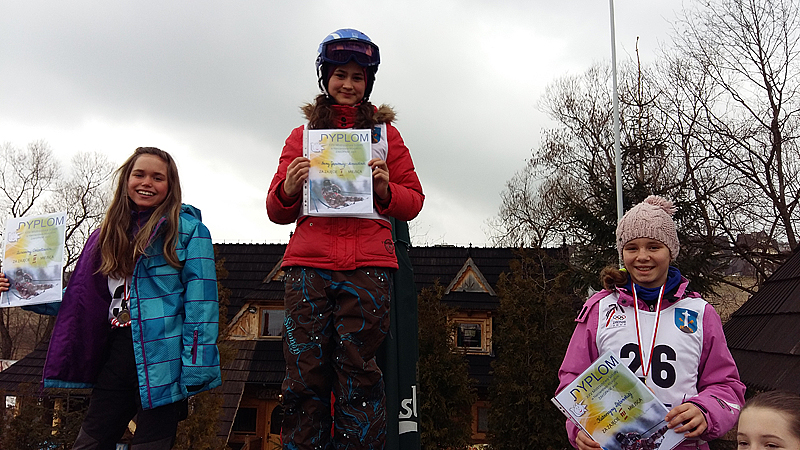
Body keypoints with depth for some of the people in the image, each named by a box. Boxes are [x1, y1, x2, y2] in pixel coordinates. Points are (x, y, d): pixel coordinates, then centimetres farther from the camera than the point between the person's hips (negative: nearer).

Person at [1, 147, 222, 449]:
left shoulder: (187, 227, -1)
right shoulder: (109, 235, 16)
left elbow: (200, 298, -10)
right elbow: (82, 300, 19)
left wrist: (197, 366, -18)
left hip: (162, 356, -5)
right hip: (116, 356, 5)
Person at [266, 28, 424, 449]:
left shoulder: (385, 132, 18)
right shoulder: (303, 134, 20)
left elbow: (413, 201, 13)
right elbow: (277, 211, 17)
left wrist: (385, 189, -8)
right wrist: (288, 189, -6)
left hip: (367, 264, -1)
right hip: (308, 262, 1)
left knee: (359, 373, -4)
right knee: (305, 373, -4)